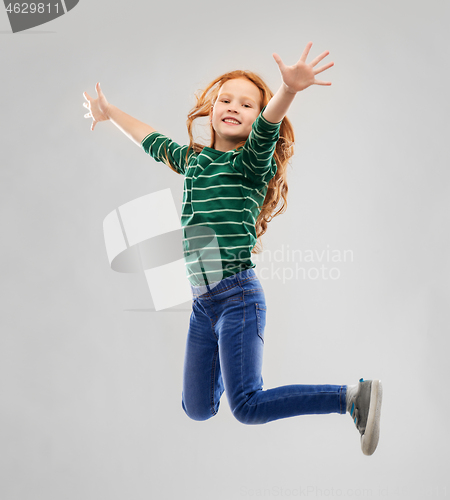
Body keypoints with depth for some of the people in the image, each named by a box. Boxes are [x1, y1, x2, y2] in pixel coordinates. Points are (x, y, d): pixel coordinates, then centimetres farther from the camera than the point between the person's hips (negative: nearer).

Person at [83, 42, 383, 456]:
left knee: (247, 407, -15)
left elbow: (265, 130, -27)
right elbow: (153, 142, 31)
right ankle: (230, 363, 47)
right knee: (197, 409, 15)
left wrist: (289, 90, -47)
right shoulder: (193, 160, 13)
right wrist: (109, 112, 43)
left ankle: (355, 397, -4)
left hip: (238, 297, -6)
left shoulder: (252, 164, -5)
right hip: (202, 304, 7)